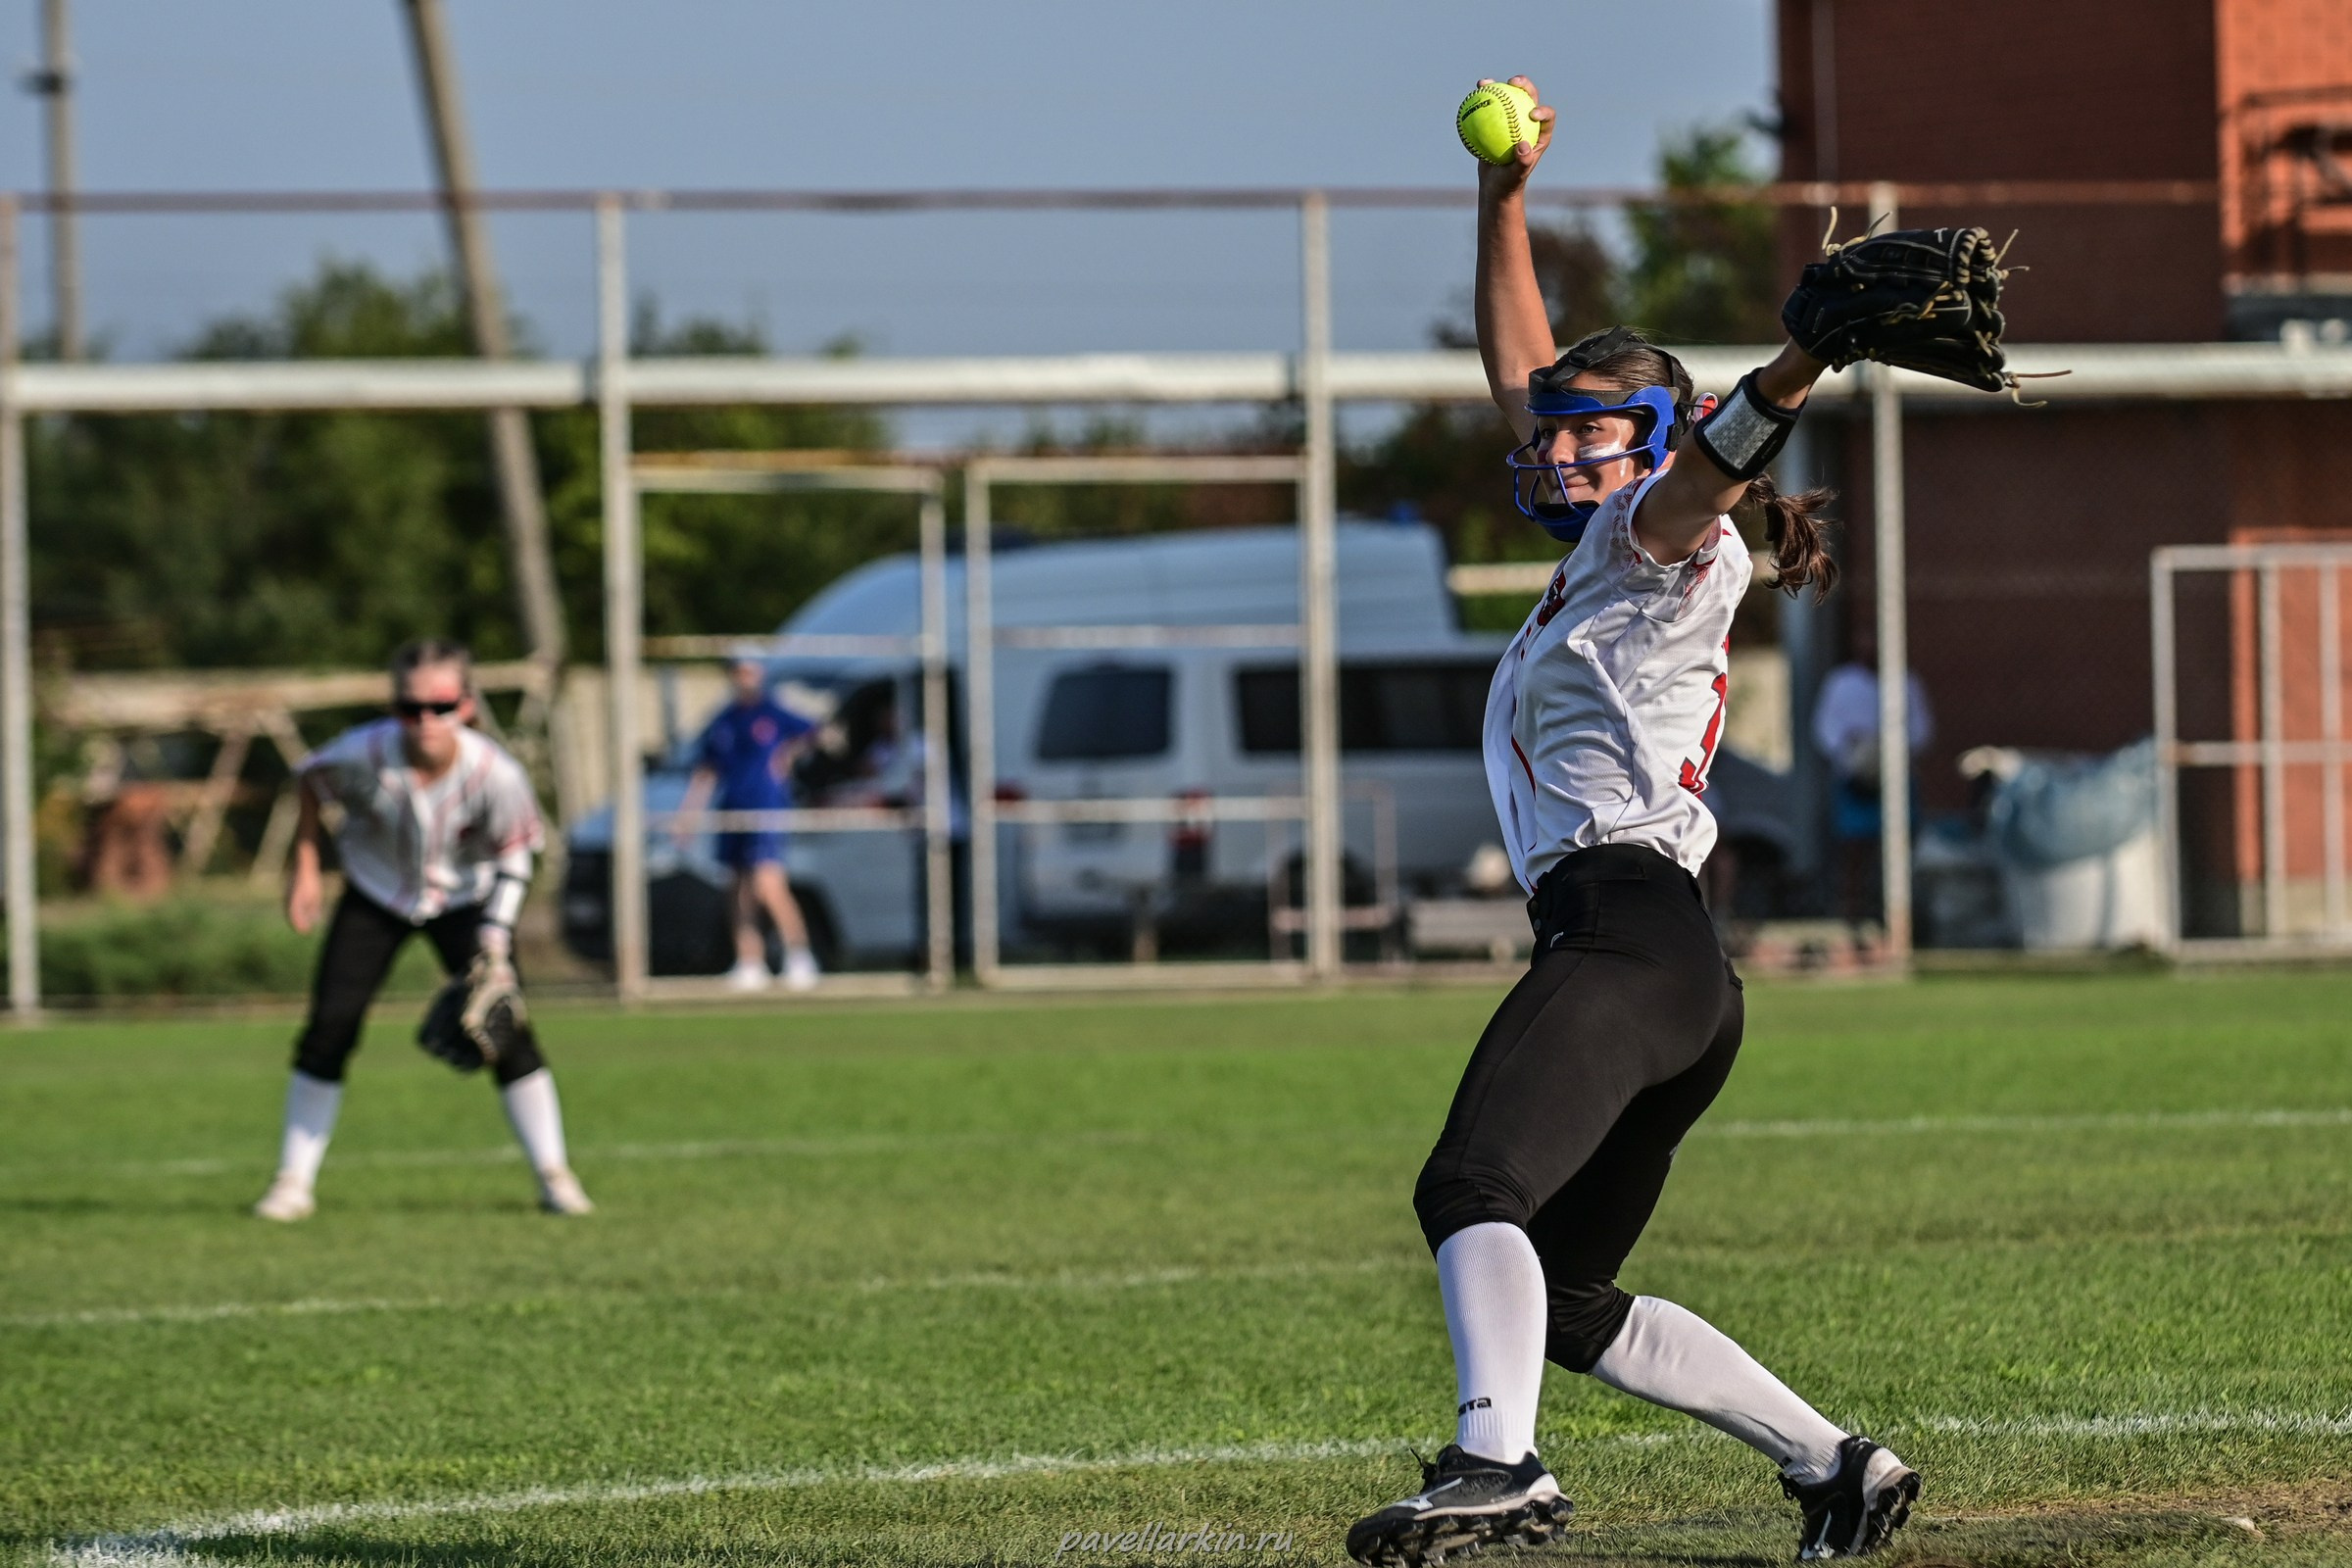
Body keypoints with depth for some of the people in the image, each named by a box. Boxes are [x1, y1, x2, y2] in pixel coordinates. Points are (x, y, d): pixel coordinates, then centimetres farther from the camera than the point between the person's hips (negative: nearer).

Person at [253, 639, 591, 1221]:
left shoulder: (497, 774, -31)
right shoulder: (363, 754, -31)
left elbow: (514, 857, -14)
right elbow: (311, 781, -6)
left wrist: (495, 939, -21)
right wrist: (304, 868, -4)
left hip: (464, 898, -1)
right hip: (376, 894, 1)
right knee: (329, 1029, -6)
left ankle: (554, 1175, 1)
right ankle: (293, 1183, 6)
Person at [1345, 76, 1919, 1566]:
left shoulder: (1670, 550, 4)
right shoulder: (1597, 557, 28)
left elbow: (1700, 469, -19)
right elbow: (1521, 373, 34)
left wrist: (1797, 368, -39)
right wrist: (1506, 199, 28)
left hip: (1629, 924, -10)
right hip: (1686, 986, 10)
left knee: (1474, 1187, -30)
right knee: (1564, 1295, 11)